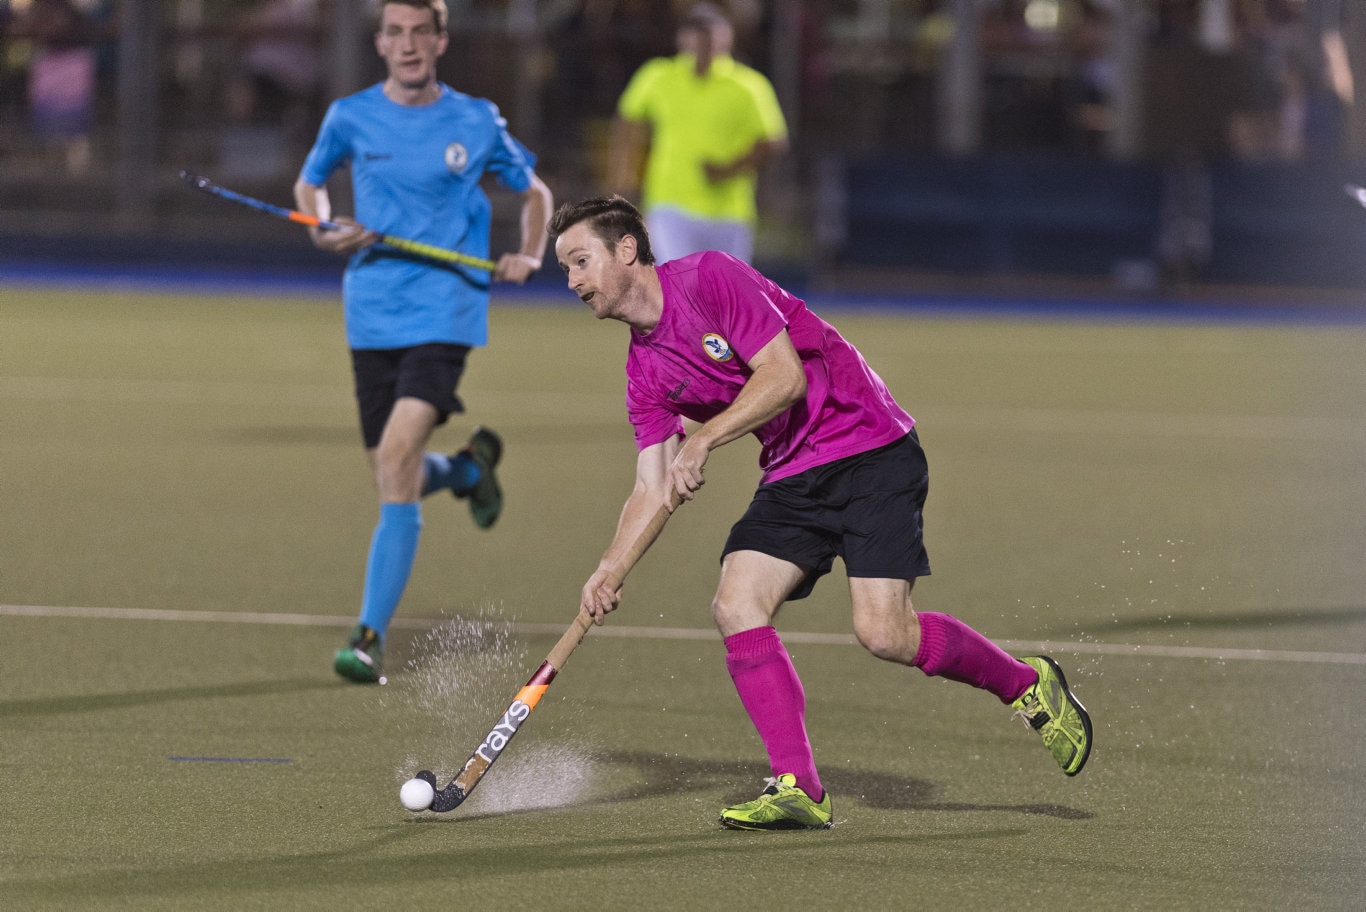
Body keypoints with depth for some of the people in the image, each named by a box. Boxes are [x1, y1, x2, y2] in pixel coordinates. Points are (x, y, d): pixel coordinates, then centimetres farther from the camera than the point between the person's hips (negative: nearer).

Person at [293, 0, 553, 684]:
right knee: (395, 478, 7)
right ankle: (468, 468, 45)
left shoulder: (475, 123, 1)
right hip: (372, 316, 3)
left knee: (397, 455, -21)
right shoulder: (350, 117, 4)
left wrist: (529, 256, -2)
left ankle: (371, 635, -18)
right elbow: (309, 184, 20)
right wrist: (326, 230, -2)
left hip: (445, 313, -3)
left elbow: (534, 192, 16)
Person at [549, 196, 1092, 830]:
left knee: (884, 633, -17)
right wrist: (611, 570, -9)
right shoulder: (644, 372, 8)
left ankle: (1027, 684, 7)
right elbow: (653, 489, 6)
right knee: (736, 606, -14)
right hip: (792, 478, 7)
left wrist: (704, 440, -26)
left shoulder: (710, 278, -13)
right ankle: (799, 791, -11)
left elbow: (785, 375, -20)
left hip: (870, 450, -7)